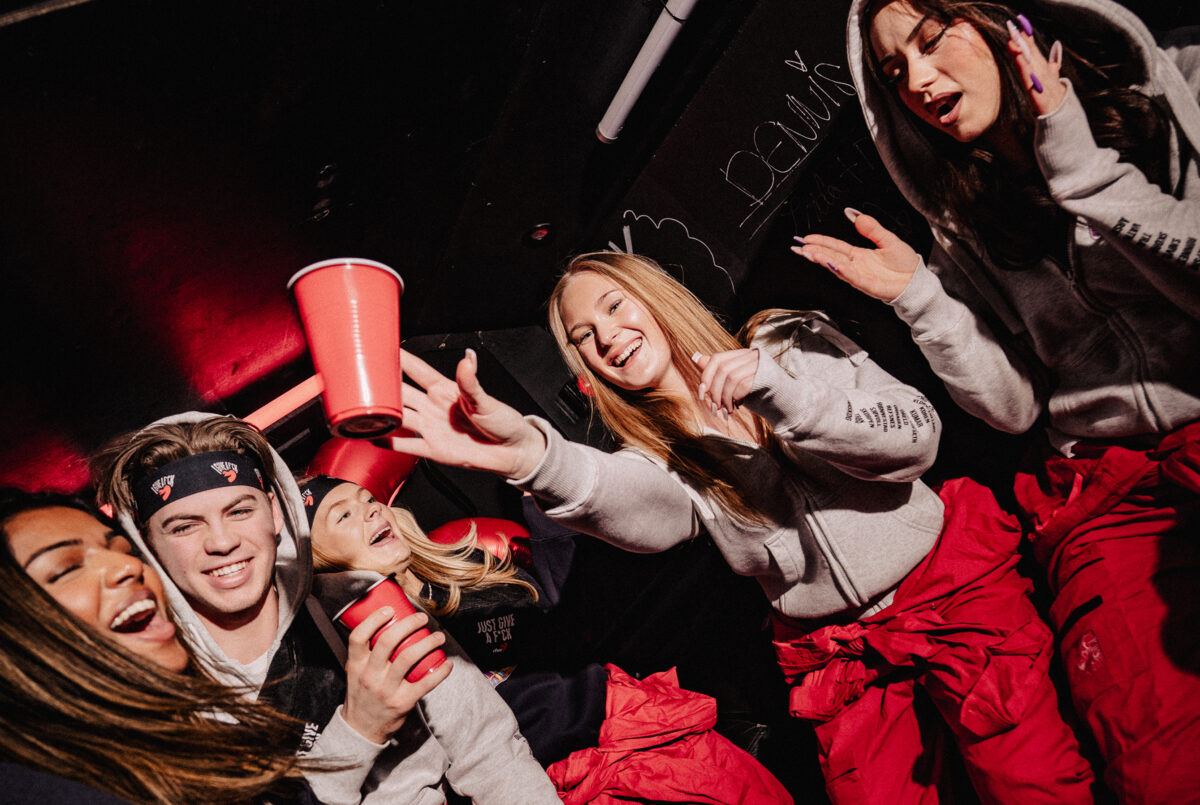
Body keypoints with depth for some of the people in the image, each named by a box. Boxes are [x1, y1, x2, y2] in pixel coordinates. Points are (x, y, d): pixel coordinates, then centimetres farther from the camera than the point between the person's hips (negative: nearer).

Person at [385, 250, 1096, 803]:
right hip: (835, 653, 2)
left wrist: (782, 392, -29)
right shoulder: (663, 455, 1)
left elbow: (916, 436, -13)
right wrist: (533, 455, -47)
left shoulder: (787, 344, -1)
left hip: (949, 588, -2)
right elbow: (639, 511, -26)